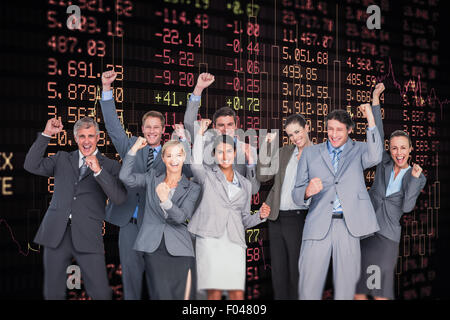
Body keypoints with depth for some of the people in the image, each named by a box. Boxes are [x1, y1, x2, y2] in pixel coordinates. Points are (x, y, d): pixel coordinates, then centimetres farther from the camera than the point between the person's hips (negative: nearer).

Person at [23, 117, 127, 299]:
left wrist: (98, 171, -18)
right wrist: (46, 134, 0)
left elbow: (119, 198, -7)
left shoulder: (109, 166, 6)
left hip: (87, 236, -3)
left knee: (101, 294, -7)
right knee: (53, 293, 9)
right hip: (56, 234, 3)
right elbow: (31, 166, 5)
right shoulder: (62, 159, 16)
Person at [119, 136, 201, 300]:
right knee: (162, 294, -12)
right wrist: (135, 148, -2)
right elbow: (125, 177, -2)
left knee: (177, 295, -3)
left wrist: (165, 200, -25)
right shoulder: (152, 178, 13)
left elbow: (181, 217, -7)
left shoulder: (192, 188, 7)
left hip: (178, 249, 0)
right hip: (154, 247, 0)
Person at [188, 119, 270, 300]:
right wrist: (201, 132, -16)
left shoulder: (245, 184, 20)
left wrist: (260, 216, 3)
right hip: (210, 239, -3)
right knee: (214, 294, -7)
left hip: (234, 242, 3)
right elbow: (195, 164, -15)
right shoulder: (208, 175, 9)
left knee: (238, 295, -3)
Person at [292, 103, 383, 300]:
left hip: (349, 226, 0)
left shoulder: (358, 150, 13)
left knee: (346, 287, 6)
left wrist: (370, 120, -14)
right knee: (308, 288, -2)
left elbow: (374, 158, -11)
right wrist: (307, 191, -14)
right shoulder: (310, 153, 15)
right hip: (318, 225, 0)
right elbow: (297, 194, 10)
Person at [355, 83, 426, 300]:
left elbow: (407, 207, -7)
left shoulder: (418, 177, 3)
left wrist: (415, 177, -15)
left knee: (380, 292, -6)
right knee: (357, 289, 2)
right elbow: (377, 135, -3)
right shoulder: (384, 162, 6)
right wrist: (375, 99, -9)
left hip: (387, 234, -2)